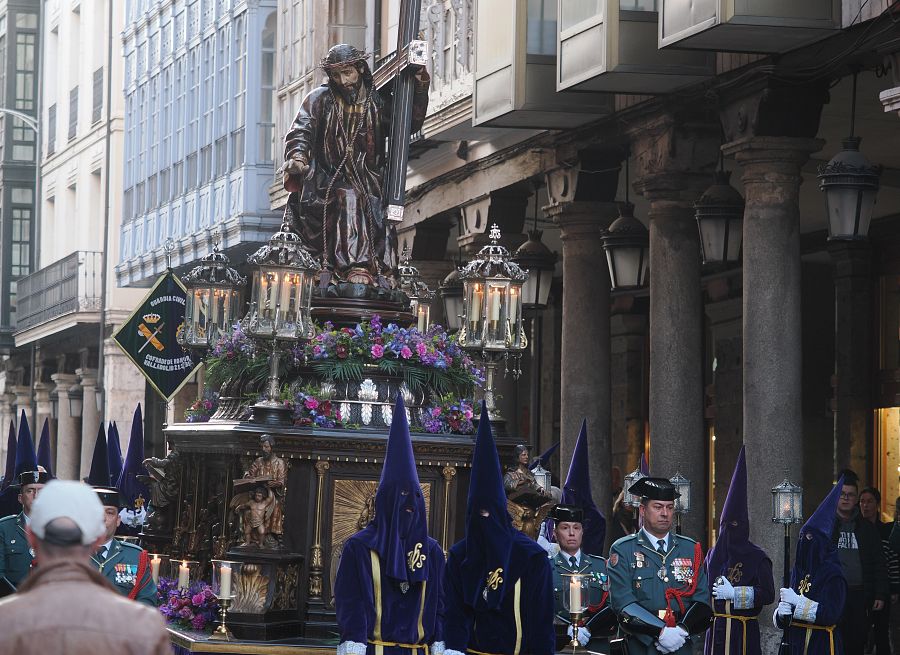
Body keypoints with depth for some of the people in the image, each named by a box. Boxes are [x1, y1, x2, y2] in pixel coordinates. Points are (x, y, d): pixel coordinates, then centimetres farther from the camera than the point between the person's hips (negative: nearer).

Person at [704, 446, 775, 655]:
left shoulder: (757, 557, -3)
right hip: (715, 630, 5)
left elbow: (768, 594, -9)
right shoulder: (713, 554, 12)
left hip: (744, 632, -5)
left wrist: (735, 593, -14)